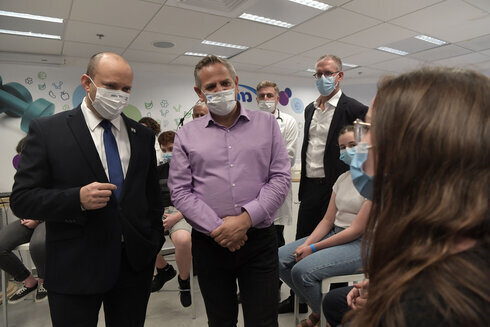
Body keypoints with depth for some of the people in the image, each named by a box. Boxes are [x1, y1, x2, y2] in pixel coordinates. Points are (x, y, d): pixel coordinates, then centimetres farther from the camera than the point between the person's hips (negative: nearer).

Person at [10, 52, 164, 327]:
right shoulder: (47, 130, -3)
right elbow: (22, 200, -5)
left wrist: (154, 245, 8)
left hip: (136, 263, 3)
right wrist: (78, 199, -21)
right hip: (75, 268, -3)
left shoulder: (143, 136, 6)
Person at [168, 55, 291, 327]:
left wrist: (246, 218, -14)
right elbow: (180, 191, -1)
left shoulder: (266, 123, 3)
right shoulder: (187, 135, 3)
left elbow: (281, 177, -3)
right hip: (209, 243, 1)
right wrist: (216, 227, -12)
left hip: (259, 239, 0)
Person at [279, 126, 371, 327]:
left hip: (361, 244, -8)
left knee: (302, 270, -25)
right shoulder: (343, 178, 11)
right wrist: (306, 244, -8)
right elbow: (328, 220, 9)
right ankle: (314, 307, 13)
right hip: (335, 235, 8)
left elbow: (357, 230, -18)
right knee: (280, 258, -5)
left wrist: (313, 248, -16)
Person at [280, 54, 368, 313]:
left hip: (335, 187, -6)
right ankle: (298, 298, 33)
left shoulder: (354, 109, -8)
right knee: (301, 244, 14)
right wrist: (304, 182, 16)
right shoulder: (310, 109, 13)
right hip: (309, 186, 7)